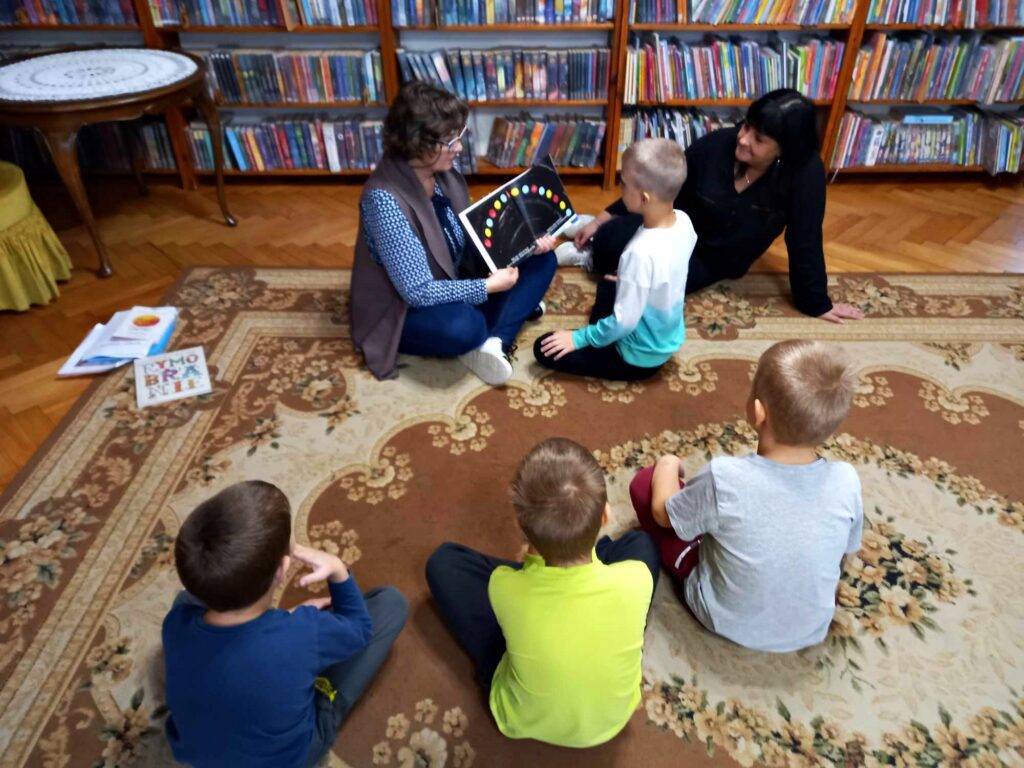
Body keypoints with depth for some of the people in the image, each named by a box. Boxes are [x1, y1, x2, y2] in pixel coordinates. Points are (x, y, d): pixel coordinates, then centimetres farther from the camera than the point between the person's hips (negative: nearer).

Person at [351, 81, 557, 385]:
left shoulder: (443, 170, -8)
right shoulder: (384, 199, -30)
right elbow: (418, 291, -30)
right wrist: (489, 287, -25)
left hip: (453, 281, 8)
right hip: (405, 309, -8)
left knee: (541, 260, -1)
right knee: (464, 327, -40)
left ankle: (495, 341, -17)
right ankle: (514, 306, -6)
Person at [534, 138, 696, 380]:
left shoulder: (642, 252, -37)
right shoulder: (683, 221, -12)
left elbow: (625, 322, -28)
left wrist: (580, 338, -14)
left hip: (640, 358, -7)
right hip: (669, 339, 8)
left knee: (544, 349, -4)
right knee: (607, 286, 30)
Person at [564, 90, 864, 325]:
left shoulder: (806, 174, -25)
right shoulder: (717, 144, -18)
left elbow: (805, 242, -15)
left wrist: (816, 304, -6)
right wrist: (601, 220, -5)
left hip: (714, 260, -1)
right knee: (609, 239, -29)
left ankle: (594, 256, 2)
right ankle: (593, 249, 7)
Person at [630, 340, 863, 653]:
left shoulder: (724, 478, -32)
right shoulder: (846, 481, -22)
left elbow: (663, 513, -12)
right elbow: (847, 550, -1)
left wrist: (668, 465, 7)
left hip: (725, 620, -3)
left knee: (645, 481, 0)